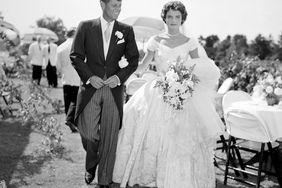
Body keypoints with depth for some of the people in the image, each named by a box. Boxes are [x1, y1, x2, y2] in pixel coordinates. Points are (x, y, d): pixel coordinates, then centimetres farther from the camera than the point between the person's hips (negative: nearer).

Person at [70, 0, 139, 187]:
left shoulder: (126, 30, 6)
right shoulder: (86, 27, 4)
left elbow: (134, 60, 6)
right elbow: (76, 56, 2)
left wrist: (120, 77, -9)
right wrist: (89, 76, -11)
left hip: (114, 90, 1)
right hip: (90, 89, -1)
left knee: (109, 138, 2)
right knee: (89, 135, -2)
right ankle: (91, 165, 30)